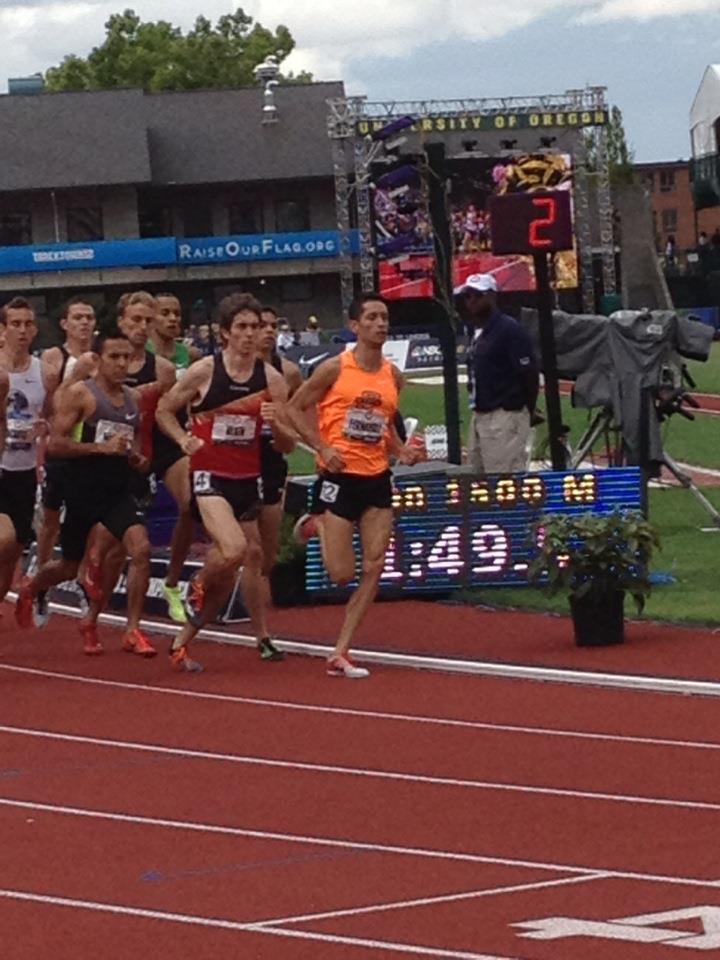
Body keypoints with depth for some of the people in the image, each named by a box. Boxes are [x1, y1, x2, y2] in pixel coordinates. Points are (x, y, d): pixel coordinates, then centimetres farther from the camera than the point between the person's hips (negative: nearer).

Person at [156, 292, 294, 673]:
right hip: (209, 476, -5)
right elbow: (164, 409, 7)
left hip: (248, 480, 5)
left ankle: (182, 641, 24)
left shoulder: (271, 379, 3)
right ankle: (198, 586, 5)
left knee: (235, 567, 9)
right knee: (234, 550, -29)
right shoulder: (204, 372, -6)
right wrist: (184, 440, -10)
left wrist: (276, 424, -14)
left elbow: (288, 445, 7)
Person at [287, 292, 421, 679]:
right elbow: (296, 408, -2)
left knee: (374, 567, -3)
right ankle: (314, 526, 28)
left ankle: (340, 653, 3)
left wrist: (400, 451, 4)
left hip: (377, 479, 5)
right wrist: (322, 447, -14)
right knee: (341, 573, -7)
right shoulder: (335, 368, -7)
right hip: (339, 477, -5)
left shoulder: (393, 375, 9)